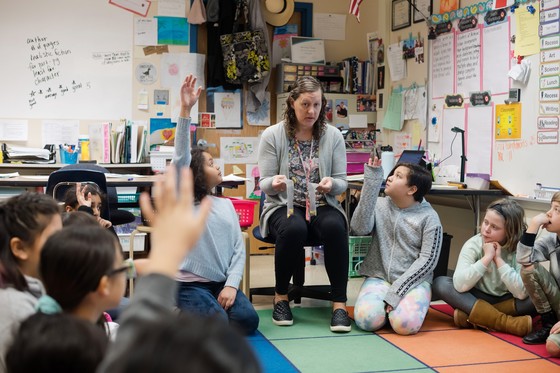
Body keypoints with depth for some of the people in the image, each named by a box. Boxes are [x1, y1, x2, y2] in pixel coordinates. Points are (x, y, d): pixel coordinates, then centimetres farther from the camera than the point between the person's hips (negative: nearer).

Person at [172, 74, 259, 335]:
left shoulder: (226, 205, 12)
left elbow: (238, 248, 7)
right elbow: (181, 159, -18)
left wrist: (231, 285, -10)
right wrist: (185, 110, -27)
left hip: (222, 283, 5)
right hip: (189, 283, -5)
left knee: (248, 321, -18)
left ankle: (200, 312, 10)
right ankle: (185, 314, 5)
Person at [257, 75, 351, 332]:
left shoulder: (333, 136, 5)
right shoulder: (272, 135, 1)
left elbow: (342, 183, 5)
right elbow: (264, 183, -1)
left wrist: (332, 184, -20)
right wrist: (274, 183, -25)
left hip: (322, 206, 1)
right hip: (283, 206, -1)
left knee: (335, 227, -34)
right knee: (294, 229, -36)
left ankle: (339, 303, -24)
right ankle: (281, 296, -12)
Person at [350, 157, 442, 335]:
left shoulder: (428, 217, -2)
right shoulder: (379, 205, 4)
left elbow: (427, 260, -8)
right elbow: (360, 228, -15)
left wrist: (396, 291, -18)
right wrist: (371, 183, -17)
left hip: (413, 280, -1)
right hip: (379, 276, 2)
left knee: (405, 324, -29)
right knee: (366, 319, -27)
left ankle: (407, 305, 4)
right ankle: (388, 306, 6)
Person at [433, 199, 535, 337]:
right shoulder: (473, 244, -15)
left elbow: (522, 294, -28)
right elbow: (459, 285, -29)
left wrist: (499, 260, -27)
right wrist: (487, 258, -29)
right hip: (478, 299, 1)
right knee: (440, 283, -24)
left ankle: (473, 315, -26)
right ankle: (508, 323, -33)